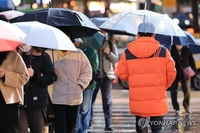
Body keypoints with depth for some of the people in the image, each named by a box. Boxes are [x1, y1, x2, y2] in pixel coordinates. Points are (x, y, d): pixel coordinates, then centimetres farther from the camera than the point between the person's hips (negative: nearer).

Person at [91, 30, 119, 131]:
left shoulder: (110, 44, 7)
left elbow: (116, 60, 6)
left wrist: (109, 53, -11)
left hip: (106, 77, 1)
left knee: (107, 101, 0)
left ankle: (108, 124, 3)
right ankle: (88, 123, 8)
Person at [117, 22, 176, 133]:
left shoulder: (127, 53, -3)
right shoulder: (163, 51, -2)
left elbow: (122, 74, 0)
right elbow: (171, 73, -1)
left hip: (137, 100, 1)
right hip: (158, 98, -1)